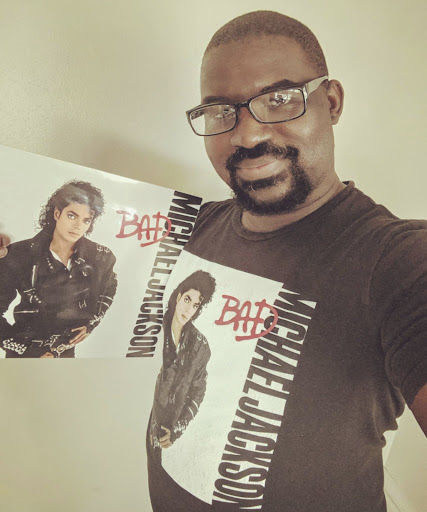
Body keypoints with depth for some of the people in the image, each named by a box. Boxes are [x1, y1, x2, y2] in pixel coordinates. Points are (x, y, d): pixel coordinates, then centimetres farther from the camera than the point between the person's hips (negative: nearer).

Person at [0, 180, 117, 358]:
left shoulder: (99, 257, -10)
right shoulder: (19, 256, -18)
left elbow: (109, 289, 11)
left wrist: (91, 323, 4)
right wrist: (26, 352, -12)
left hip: (66, 352, 2)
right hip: (24, 352, -2)